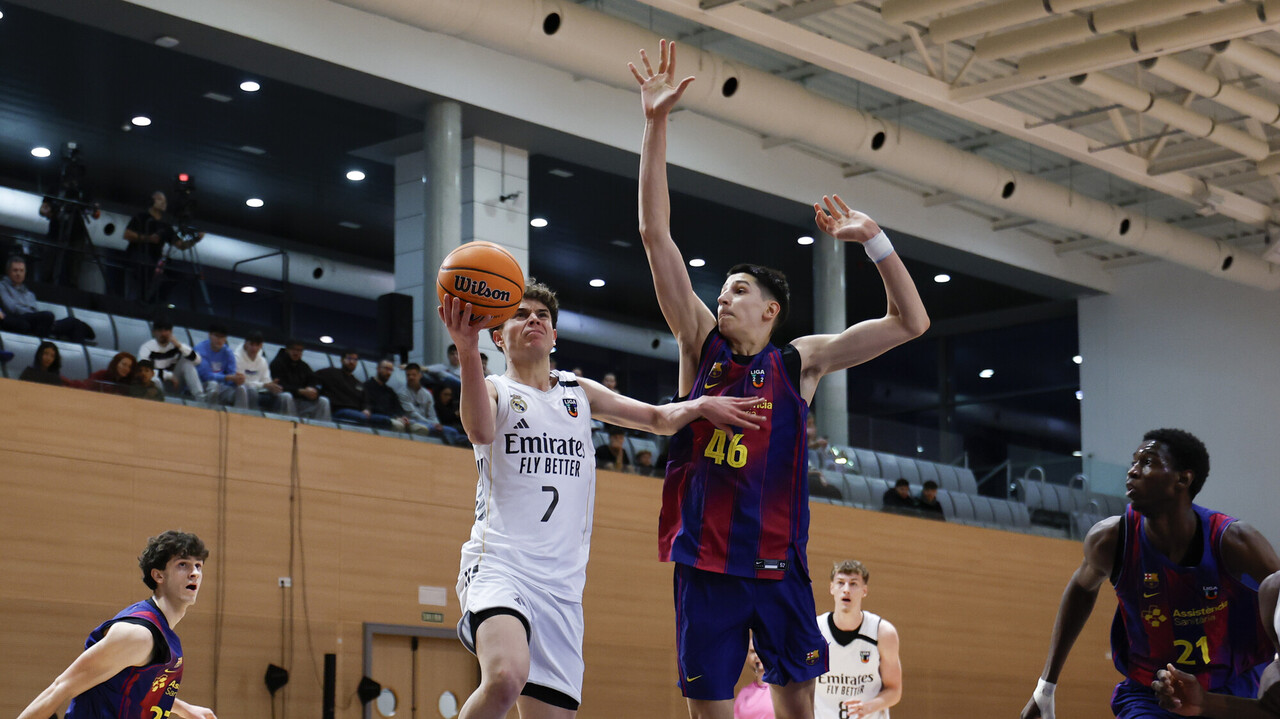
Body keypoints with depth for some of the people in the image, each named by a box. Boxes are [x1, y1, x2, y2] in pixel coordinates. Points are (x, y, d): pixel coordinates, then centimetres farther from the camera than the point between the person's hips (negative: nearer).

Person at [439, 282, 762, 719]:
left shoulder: (579, 392, 21)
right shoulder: (494, 390, 6)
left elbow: (660, 420, 26)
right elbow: (480, 430, -18)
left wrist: (698, 406, 4)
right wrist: (467, 351, -33)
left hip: (562, 584, 5)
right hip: (499, 565, -5)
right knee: (506, 677, -34)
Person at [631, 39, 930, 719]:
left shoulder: (800, 361, 4)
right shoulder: (701, 343, 5)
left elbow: (911, 322, 2)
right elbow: (656, 234, 0)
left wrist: (873, 241, -7)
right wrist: (655, 125, -5)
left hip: (777, 559, 0)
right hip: (705, 558, 1)